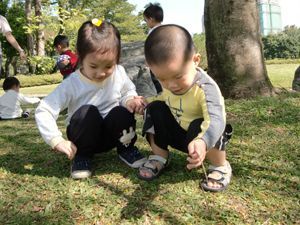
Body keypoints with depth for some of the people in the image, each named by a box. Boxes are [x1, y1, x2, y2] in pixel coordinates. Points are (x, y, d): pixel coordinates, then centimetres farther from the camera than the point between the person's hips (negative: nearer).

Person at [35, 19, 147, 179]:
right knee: (87, 112, -34)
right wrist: (57, 141, -32)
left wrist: (130, 100, -19)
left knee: (122, 112, -29)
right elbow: (44, 111, -22)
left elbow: (129, 91, 6)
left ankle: (126, 148, 1)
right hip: (84, 137, -2)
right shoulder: (72, 84, -23)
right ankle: (82, 155, -9)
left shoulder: (119, 73, -14)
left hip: (112, 134, 2)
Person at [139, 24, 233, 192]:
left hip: (199, 136, -5)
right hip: (178, 134, 6)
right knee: (155, 108, -14)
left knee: (199, 126, -38)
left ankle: (221, 167, -11)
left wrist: (202, 142, -70)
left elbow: (215, 120, -49)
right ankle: (159, 157, 3)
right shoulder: (169, 84, -13)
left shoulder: (206, 87, -34)